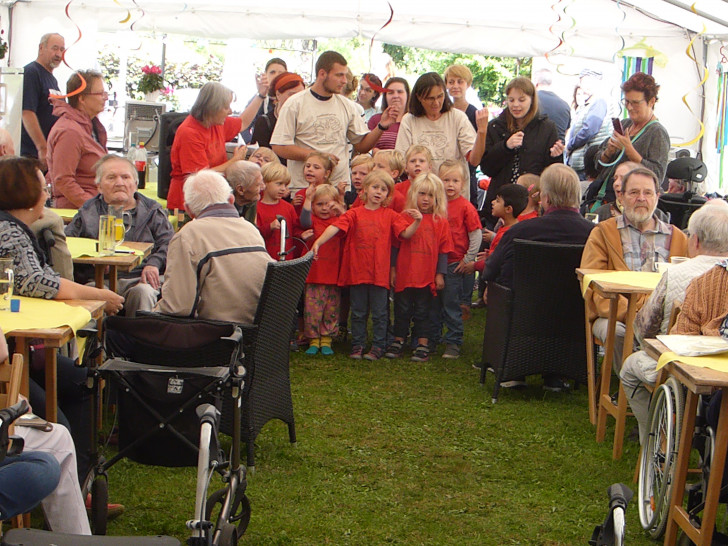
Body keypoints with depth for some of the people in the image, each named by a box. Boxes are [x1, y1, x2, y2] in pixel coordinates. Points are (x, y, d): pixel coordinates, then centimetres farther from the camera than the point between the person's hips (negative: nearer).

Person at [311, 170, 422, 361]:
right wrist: (318, 242, -22)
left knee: (380, 313, 4)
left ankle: (378, 347, 14)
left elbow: (406, 233, -3)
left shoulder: (390, 216, 6)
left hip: (380, 272, 0)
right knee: (358, 312, 10)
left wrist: (417, 222, -22)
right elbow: (335, 227, -9)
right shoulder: (354, 214, 4)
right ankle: (357, 346, 19)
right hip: (357, 272, 0)